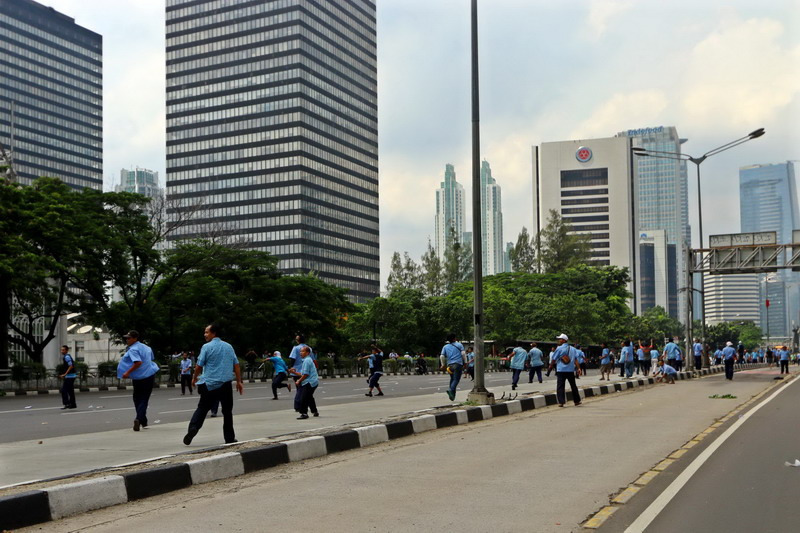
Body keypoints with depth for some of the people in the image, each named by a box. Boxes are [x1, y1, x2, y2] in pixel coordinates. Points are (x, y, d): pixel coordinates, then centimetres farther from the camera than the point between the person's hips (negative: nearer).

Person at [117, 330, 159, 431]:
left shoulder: (133, 349, -13)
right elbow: (152, 359, 25)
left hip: (139, 378, -5)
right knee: (144, 399, 3)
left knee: (137, 399, 12)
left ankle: (143, 422, 13)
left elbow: (138, 362, -27)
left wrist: (128, 372, -26)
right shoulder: (146, 347, 10)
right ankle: (140, 419, -17)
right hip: (150, 375, 5)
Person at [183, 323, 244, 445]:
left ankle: (193, 428, -11)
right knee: (227, 411, 9)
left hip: (209, 384, -2)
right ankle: (230, 438, 10)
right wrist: (239, 381, 11)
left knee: (202, 408, 9)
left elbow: (199, 365, -4)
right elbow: (236, 365, 7)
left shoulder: (206, 347, -5)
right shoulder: (228, 346, 7)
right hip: (225, 384, 2)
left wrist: (195, 378, 13)